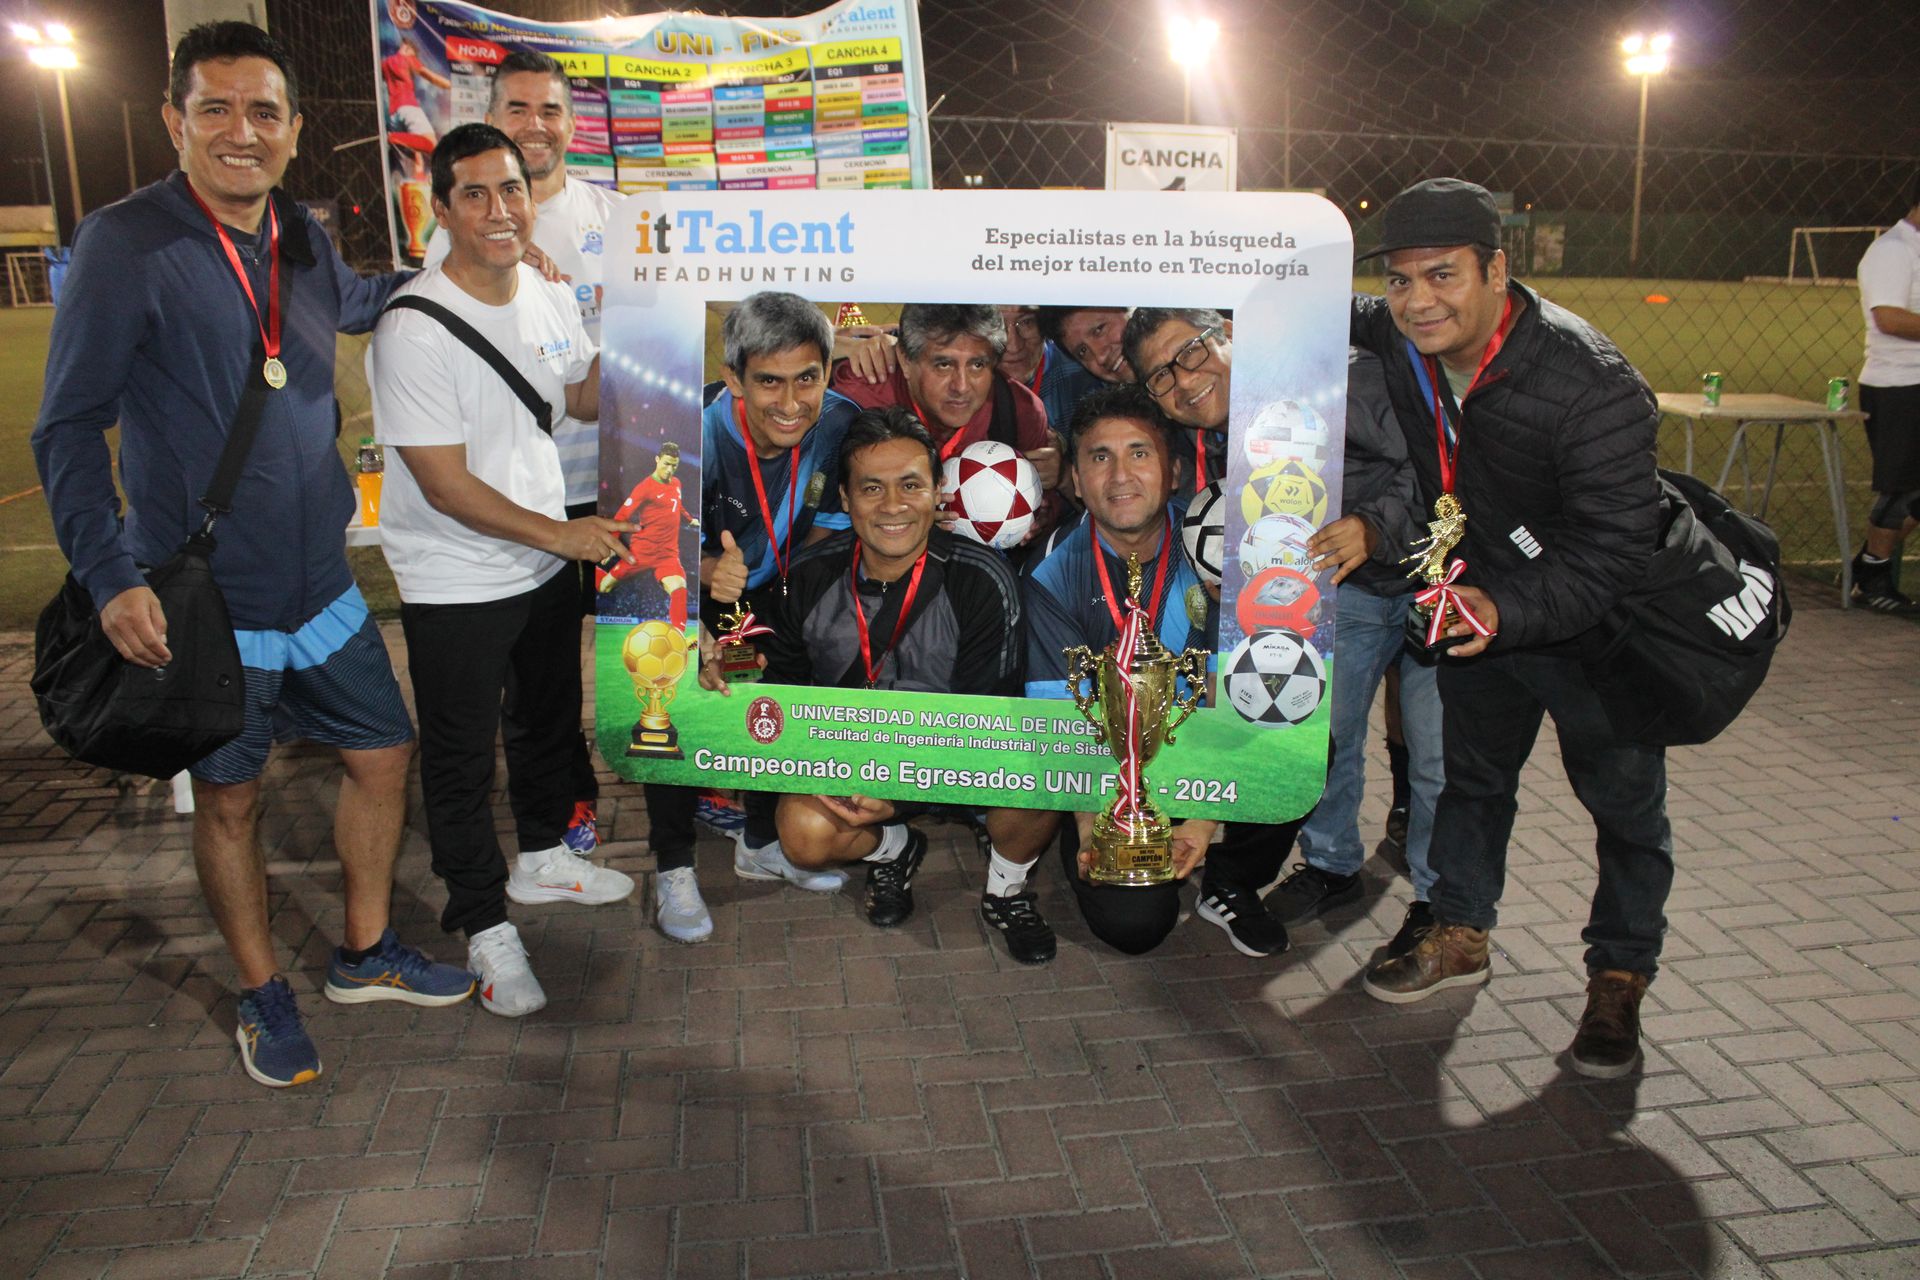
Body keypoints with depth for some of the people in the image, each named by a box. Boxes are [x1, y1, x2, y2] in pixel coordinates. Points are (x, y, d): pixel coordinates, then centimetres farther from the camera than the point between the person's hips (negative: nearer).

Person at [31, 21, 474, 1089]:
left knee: (384, 753, 13)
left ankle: (366, 953, 35)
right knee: (230, 799, 10)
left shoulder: (302, 239, 5)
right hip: (202, 601, -6)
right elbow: (70, 427, -11)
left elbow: (357, 303, 31)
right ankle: (265, 997, 30)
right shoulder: (127, 244, -13)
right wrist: (110, 575, -20)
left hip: (320, 585, 6)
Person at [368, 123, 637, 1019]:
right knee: (461, 759, 7)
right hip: (454, 584, -7)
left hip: (548, 565, 7)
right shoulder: (414, 330, -22)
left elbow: (586, 401, 18)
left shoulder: (550, 300, 0)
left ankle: (541, 858, 48)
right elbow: (445, 484, -23)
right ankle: (484, 925, 25)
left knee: (549, 720, 24)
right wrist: (561, 533, -23)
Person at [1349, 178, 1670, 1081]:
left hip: (1599, 618, -5)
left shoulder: (1589, 384, -34)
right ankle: (1460, 937, 38)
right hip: (1476, 600, 6)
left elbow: (1616, 547, -34)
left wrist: (1507, 608, -47)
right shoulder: (1394, 339, -15)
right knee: (1472, 774, 19)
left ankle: (1618, 982, 27)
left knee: (1623, 797, 8)